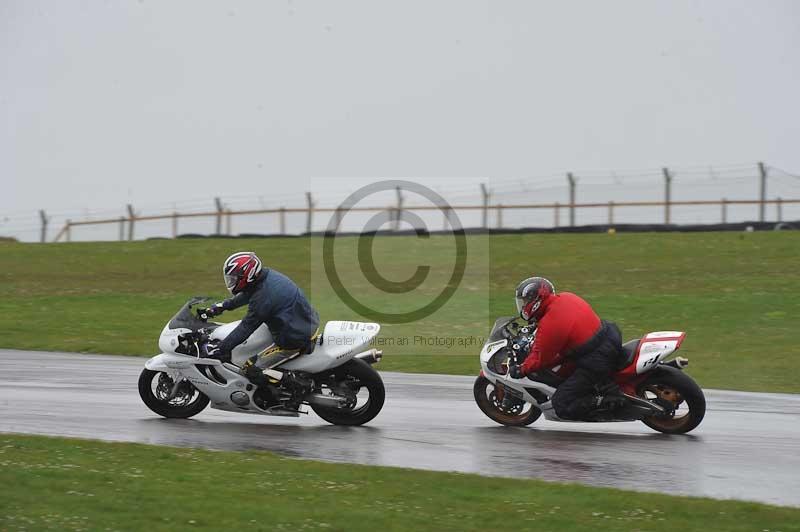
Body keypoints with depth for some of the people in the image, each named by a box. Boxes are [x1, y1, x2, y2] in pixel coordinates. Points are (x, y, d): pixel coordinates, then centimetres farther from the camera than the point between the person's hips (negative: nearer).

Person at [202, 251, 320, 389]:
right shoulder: (268, 275, 1)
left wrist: (219, 349, -16)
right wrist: (222, 306, 24)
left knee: (253, 370, -10)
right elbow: (246, 295, 20)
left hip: (296, 340, -10)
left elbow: (246, 327, -21)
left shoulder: (264, 296, -26)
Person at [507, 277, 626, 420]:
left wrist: (521, 370, 7)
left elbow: (540, 359, -9)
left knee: (562, 407, -3)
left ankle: (609, 400, -12)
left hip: (597, 363, -8)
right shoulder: (566, 298, 4)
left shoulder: (549, 325, -19)